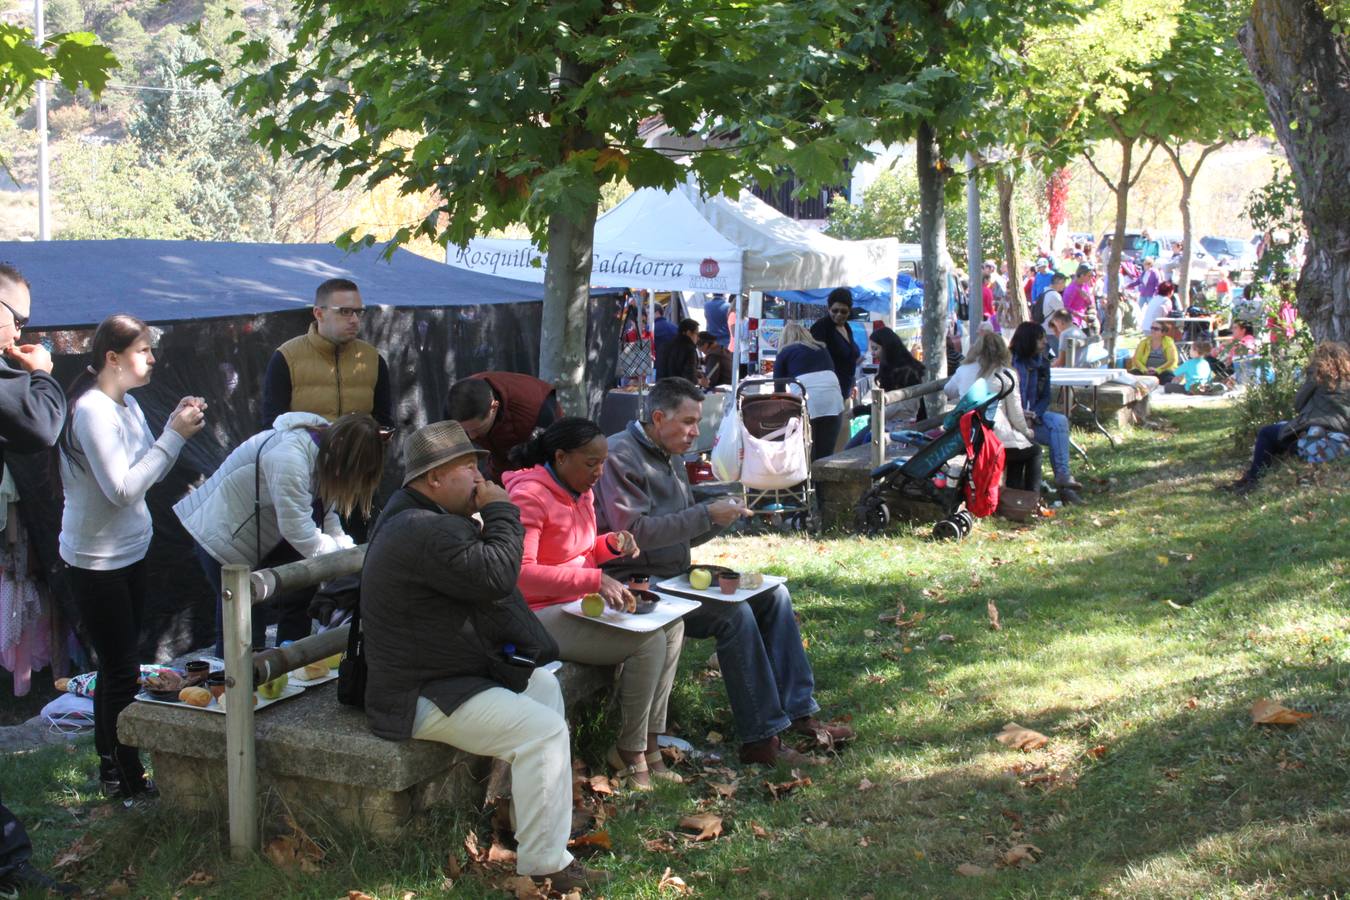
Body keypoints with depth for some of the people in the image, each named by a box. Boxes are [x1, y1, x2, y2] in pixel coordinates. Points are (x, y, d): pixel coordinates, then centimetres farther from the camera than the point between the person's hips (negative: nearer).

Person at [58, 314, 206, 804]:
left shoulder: (127, 405, 7)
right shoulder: (93, 411, -21)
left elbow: (147, 473, 7)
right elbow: (123, 489, -26)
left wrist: (177, 428, -6)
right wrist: (174, 436, -23)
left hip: (128, 552, 9)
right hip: (96, 560, -9)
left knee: (118, 663, 17)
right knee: (122, 670, -1)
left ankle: (112, 764, 29)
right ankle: (126, 781, 11)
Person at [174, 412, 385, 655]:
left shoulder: (323, 450, -5)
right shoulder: (289, 458, -35)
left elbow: (326, 517, 2)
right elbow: (301, 534, -32)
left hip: (261, 535, 9)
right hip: (223, 538, -9)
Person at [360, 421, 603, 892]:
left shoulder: (415, 517, 13)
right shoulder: (427, 533, -25)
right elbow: (496, 576, -30)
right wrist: (501, 512, -15)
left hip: (437, 672, 12)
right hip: (422, 699, -12)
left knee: (544, 686, 20)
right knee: (545, 730, -20)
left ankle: (514, 800, 26)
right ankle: (546, 865, -14)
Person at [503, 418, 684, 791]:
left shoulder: (581, 492, 10)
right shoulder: (529, 495, -19)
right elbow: (522, 573, -28)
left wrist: (611, 544, 0)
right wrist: (595, 580, -32)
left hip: (580, 604, 10)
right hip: (541, 615, -10)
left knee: (672, 623, 0)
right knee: (649, 640, -20)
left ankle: (650, 743, -1)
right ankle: (629, 752, -4)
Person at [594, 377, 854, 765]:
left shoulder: (670, 458, 16)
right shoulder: (621, 456, -13)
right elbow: (634, 532, -24)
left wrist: (720, 515, -2)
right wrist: (705, 514, -21)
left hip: (675, 575, 10)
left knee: (773, 594, 1)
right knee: (734, 613, -27)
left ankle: (798, 711, 2)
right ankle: (762, 740, -21)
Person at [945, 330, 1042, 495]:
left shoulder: (963, 371, 6)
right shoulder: (1007, 376, -6)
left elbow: (948, 392, 28)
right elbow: (1016, 415, -2)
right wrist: (1027, 431, 18)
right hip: (1000, 440, -5)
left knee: (1019, 448, 34)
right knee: (1034, 450, 26)